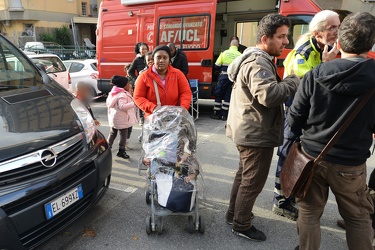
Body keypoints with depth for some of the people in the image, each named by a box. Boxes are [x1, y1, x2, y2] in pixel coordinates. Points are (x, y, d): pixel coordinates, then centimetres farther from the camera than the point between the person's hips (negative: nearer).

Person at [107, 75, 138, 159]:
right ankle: (121, 151, 10)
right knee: (123, 135, 2)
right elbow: (122, 106, -32)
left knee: (112, 133, 19)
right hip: (121, 119, -10)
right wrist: (134, 104, -31)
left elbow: (109, 103, 17)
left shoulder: (116, 93, 10)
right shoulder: (123, 95, -22)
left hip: (114, 118, 10)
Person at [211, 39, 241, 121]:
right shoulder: (240, 55, 1)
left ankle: (217, 114, 13)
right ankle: (224, 115, 10)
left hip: (224, 76, -1)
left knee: (218, 94, 10)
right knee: (228, 96, 10)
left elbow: (216, 66, 1)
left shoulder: (225, 53, 1)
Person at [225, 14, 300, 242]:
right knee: (254, 181, 2)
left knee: (245, 175, 22)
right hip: (257, 134, -11)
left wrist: (286, 83, 2)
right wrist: (294, 82, -19)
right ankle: (242, 225, 19)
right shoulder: (258, 63, -20)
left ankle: (234, 213, 38)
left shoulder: (256, 58, 15)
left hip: (248, 130, 11)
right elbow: (269, 95, -35)